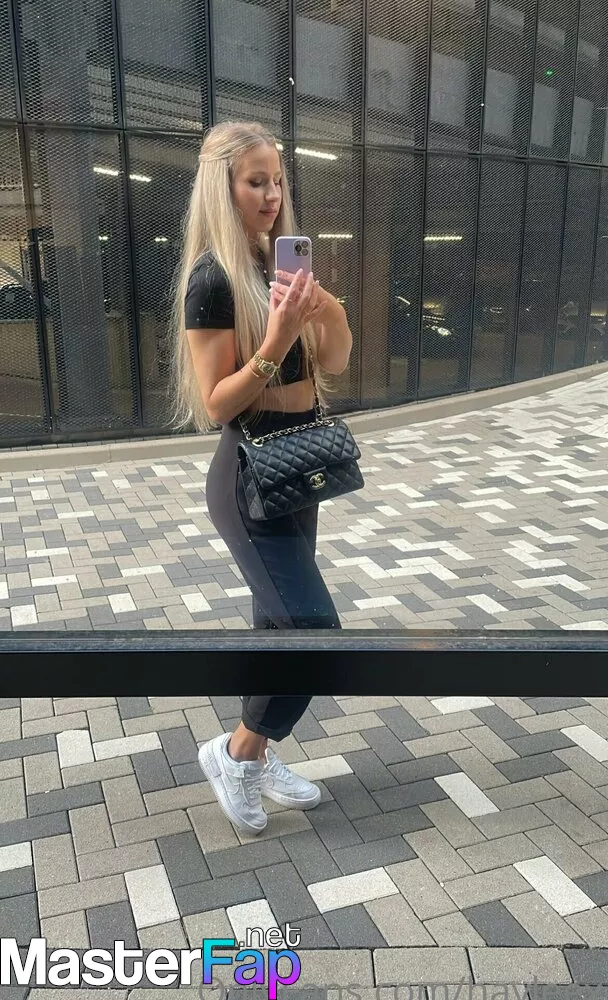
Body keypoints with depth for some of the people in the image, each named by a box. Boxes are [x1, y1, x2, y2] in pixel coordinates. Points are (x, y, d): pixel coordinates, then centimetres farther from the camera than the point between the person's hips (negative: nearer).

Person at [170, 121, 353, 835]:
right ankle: (233, 753, 15)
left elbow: (330, 366, 9)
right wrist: (274, 343, -28)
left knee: (280, 623, 16)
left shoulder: (283, 262, 7)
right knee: (314, 628, -10)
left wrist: (329, 313, -10)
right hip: (248, 479, -8)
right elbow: (216, 405, -17)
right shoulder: (212, 278, -15)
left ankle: (256, 757, 34)